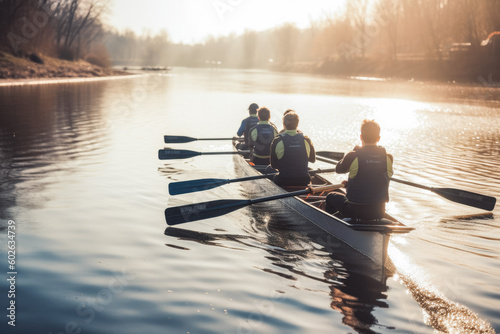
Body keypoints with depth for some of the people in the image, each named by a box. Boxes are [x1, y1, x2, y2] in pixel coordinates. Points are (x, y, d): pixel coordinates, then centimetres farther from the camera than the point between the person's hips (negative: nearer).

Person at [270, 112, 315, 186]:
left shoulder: (277, 142, -9)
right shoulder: (306, 140, -3)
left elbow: (273, 165, 0)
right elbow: (312, 159, 14)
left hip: (284, 181, -2)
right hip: (303, 181, 2)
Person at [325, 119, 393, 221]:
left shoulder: (352, 156, -17)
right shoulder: (388, 158, -6)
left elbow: (339, 169, 4)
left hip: (355, 211, -3)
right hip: (379, 213, 4)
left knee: (331, 196, 26)